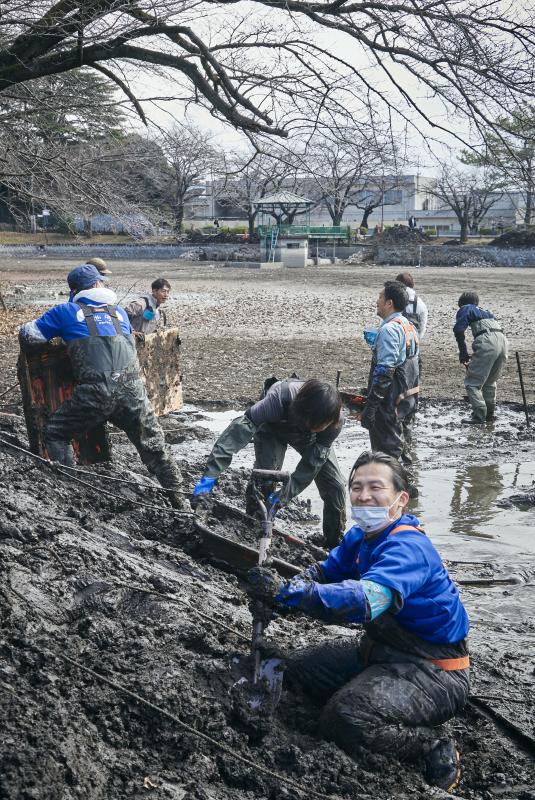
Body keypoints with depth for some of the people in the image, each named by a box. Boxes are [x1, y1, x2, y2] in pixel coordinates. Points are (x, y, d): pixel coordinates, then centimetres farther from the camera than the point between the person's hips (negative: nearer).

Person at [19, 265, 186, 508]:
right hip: (132, 389, 3)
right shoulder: (119, 311, 21)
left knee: (55, 434, 15)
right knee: (153, 445, 19)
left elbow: (28, 335, 9)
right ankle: (177, 500, 23)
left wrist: (59, 333, 31)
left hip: (95, 392, -3)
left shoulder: (66, 311, 10)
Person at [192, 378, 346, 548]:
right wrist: (211, 475, -57)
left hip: (306, 438, 2)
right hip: (273, 428, -2)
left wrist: (283, 497, -39)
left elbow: (313, 463, -31)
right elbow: (240, 428, -49)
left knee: (335, 486, -6)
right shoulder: (281, 398, -46)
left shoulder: (335, 420, -37)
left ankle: (336, 545, 15)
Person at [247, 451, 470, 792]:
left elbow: (366, 600, -44)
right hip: (384, 650, 10)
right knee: (300, 666, 11)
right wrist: (277, 599, -22)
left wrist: (287, 594, -52)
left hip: (434, 670, -10)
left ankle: (436, 746, -5)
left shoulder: (408, 547, -27)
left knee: (345, 719, -30)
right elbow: (322, 572, 1)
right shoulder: (360, 537, 3)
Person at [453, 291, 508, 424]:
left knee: (472, 382, 0)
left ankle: (479, 416, -6)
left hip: (487, 341, -7)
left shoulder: (466, 309, 14)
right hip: (503, 340, 7)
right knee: (490, 381, 25)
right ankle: (490, 414, 30)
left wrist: (463, 352, 4)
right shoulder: (486, 312, 34)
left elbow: (458, 329, -2)